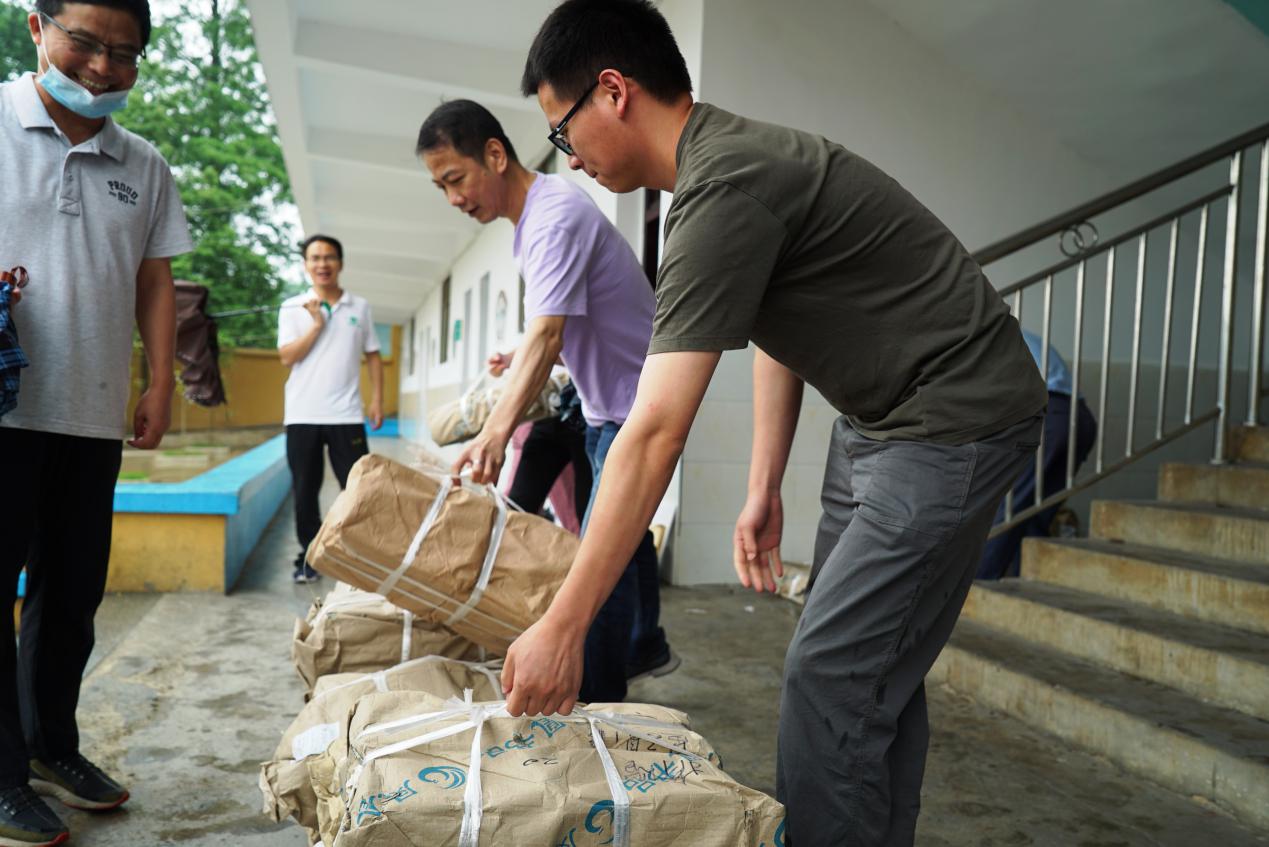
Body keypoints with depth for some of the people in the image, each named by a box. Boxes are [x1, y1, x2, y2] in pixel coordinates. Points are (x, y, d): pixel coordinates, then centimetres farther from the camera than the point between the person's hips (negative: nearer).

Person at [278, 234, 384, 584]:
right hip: (302, 416, 0)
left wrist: (377, 400, 3)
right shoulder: (292, 308, 5)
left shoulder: (360, 307, 8)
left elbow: (373, 357, 11)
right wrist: (317, 324, -11)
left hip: (346, 415, 0)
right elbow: (287, 357, -5)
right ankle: (309, 558, 16)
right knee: (305, 492, 6)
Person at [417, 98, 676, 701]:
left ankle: (599, 704, -3)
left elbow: (547, 336, -39)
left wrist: (497, 430, -50)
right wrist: (521, 364, -1)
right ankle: (647, 646, 41)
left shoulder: (555, 216, -24)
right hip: (606, 404, 10)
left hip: (637, 404, -10)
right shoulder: (534, 216, 7)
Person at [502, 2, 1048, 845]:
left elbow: (653, 435, -28)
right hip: (878, 423, 10)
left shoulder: (724, 190, -24)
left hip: (954, 422, -10)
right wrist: (764, 490, 11)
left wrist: (562, 627, -24)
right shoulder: (734, 155, 7)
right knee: (875, 666, 13)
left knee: (831, 674, -10)